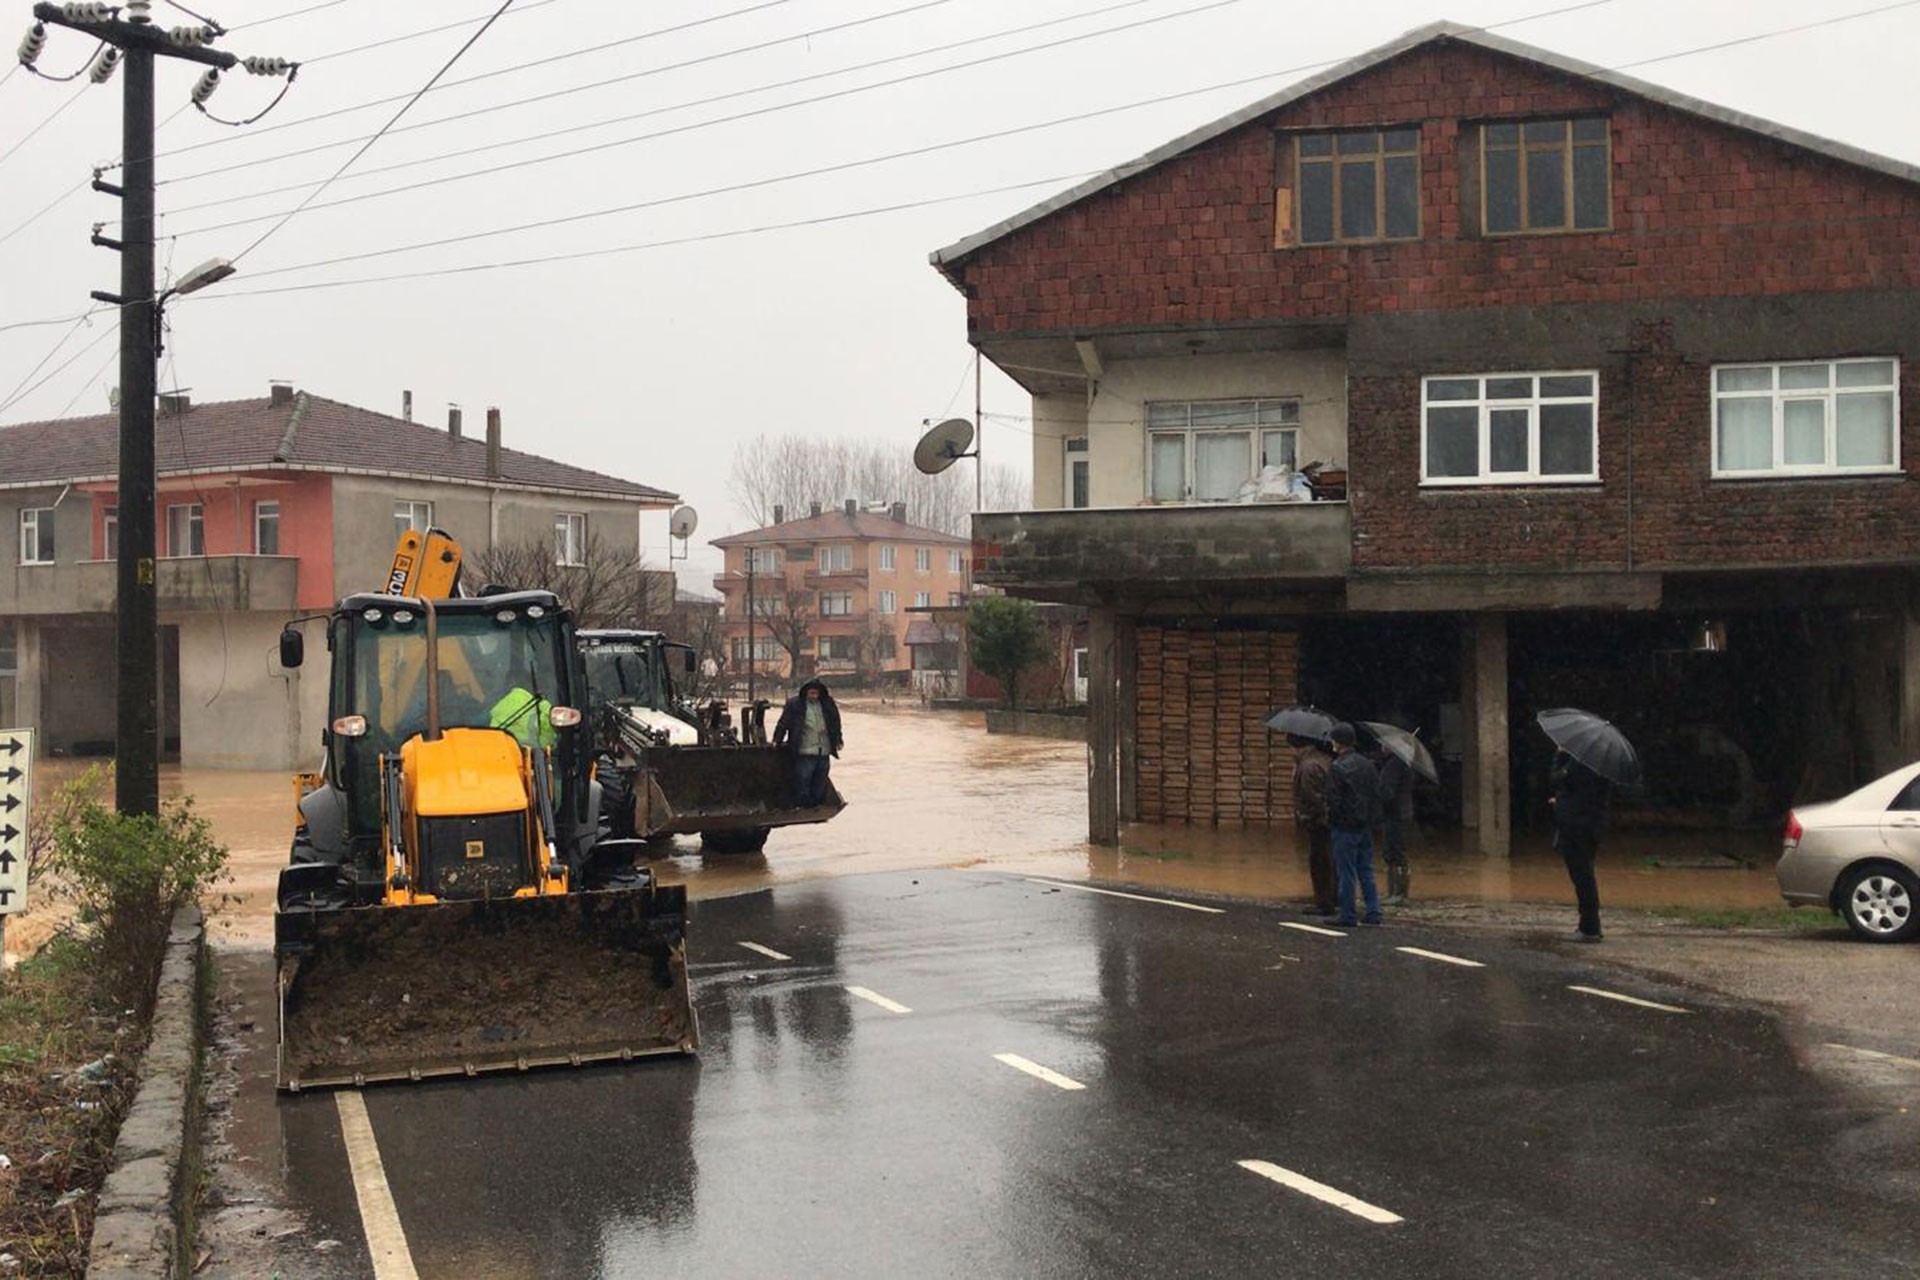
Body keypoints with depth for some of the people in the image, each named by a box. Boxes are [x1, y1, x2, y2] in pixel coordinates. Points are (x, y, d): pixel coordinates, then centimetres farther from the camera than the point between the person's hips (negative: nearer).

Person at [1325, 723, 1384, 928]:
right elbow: (1377, 794, 10)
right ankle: (1373, 913, 10)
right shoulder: (1368, 765, 9)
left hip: (1345, 828, -7)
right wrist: (1372, 818, 13)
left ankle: (1347, 916, 2)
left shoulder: (1337, 768, -14)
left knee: (1346, 873, -2)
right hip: (1366, 827, 7)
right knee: (1366, 872, 13)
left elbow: (1333, 801, -17)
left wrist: (1331, 819, -1)